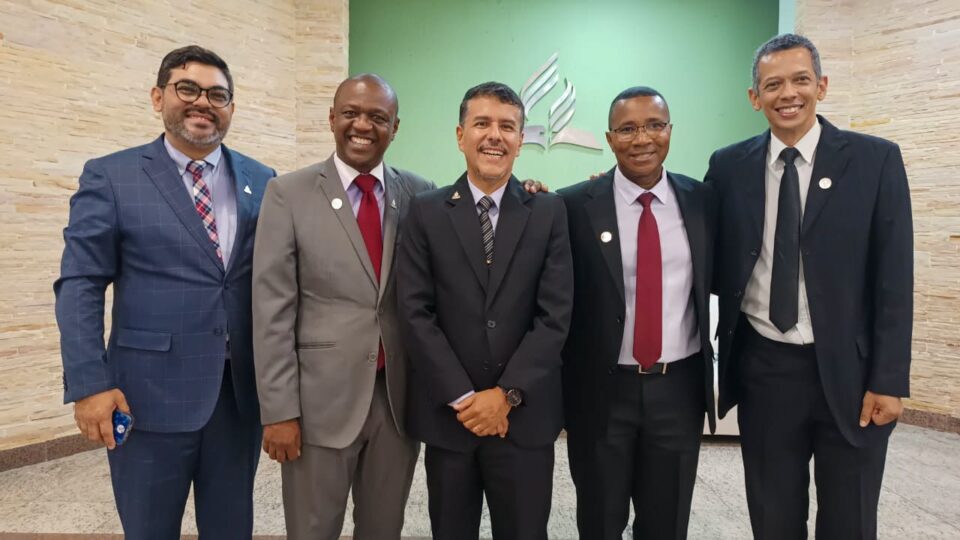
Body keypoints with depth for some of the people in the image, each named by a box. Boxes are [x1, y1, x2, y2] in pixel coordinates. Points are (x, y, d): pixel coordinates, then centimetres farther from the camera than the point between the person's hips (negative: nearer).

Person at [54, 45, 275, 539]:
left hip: (242, 390, 3)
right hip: (150, 393, -2)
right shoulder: (110, 177, -2)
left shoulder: (262, 182, 5)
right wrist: (88, 383, -13)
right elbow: (80, 286, -5)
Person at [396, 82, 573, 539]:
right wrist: (462, 398, -11)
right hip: (447, 412, 0)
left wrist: (507, 393, -11)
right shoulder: (426, 212, 0)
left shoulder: (549, 212, 1)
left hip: (525, 414, 0)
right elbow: (415, 312, -6)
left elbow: (555, 314, -4)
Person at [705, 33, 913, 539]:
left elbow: (894, 279, -5)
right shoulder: (728, 167, 1)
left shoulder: (875, 160, -4)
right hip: (762, 369, 1)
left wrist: (888, 380, -8)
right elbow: (713, 263, 6)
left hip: (848, 370, -1)